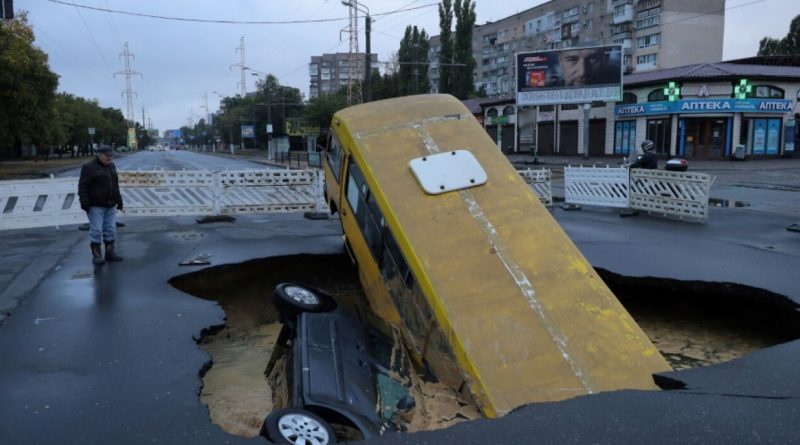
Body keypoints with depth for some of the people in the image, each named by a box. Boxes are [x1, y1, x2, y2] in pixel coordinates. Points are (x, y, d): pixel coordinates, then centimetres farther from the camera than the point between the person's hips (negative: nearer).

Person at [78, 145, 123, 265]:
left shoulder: (111, 166, 12)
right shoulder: (89, 167, -8)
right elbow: (83, 186, -11)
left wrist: (119, 200, 16)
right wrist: (85, 203, -17)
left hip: (110, 205, 6)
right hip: (95, 206, -6)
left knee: (110, 230, 7)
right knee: (96, 230, -6)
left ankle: (110, 253, 14)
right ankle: (96, 255, -1)